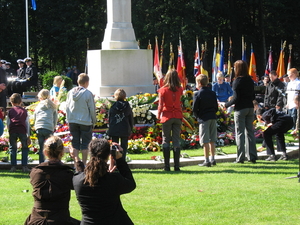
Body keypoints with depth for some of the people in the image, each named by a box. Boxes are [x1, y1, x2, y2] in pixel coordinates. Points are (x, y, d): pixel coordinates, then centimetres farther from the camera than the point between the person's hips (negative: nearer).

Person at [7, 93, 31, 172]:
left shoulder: (10, 111, 15)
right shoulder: (24, 111, 16)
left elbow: (7, 123, 14)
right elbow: (27, 124, 14)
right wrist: (28, 136, 16)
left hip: (12, 131, 0)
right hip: (22, 130, 0)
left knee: (13, 148, 10)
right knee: (25, 148, 11)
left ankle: (13, 166, 5)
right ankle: (24, 166, 3)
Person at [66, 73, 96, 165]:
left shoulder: (70, 93, 4)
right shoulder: (88, 94, -11)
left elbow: (67, 108, 9)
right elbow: (92, 109, -7)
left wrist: (68, 120, 17)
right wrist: (94, 121, 6)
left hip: (72, 122, 4)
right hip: (85, 122, -4)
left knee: (75, 144, 10)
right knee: (85, 144, 5)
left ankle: (77, 161, 2)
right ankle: (84, 164, 6)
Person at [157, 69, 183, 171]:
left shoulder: (163, 90, -9)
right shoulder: (179, 90, -1)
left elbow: (160, 105, -8)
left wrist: (158, 115, 6)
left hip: (167, 116, -2)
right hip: (178, 116, 2)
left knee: (166, 140, 4)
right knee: (176, 140, 5)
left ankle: (167, 166, -1)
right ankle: (176, 166, 1)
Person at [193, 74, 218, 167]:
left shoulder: (197, 94, -8)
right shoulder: (213, 93, 10)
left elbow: (194, 109, -8)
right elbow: (216, 107, 12)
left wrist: (197, 116, 8)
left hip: (203, 119, -6)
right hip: (213, 118, 6)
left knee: (205, 141, -4)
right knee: (212, 140, 13)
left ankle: (207, 161, -5)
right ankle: (213, 159, 16)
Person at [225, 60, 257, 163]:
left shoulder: (237, 81, -13)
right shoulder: (250, 80, 6)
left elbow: (236, 98, -15)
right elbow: (253, 96, 10)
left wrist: (227, 105, -3)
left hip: (240, 109, -6)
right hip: (250, 108, 6)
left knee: (240, 133, -1)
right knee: (250, 132, 12)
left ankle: (240, 158, -1)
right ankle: (252, 156, 13)